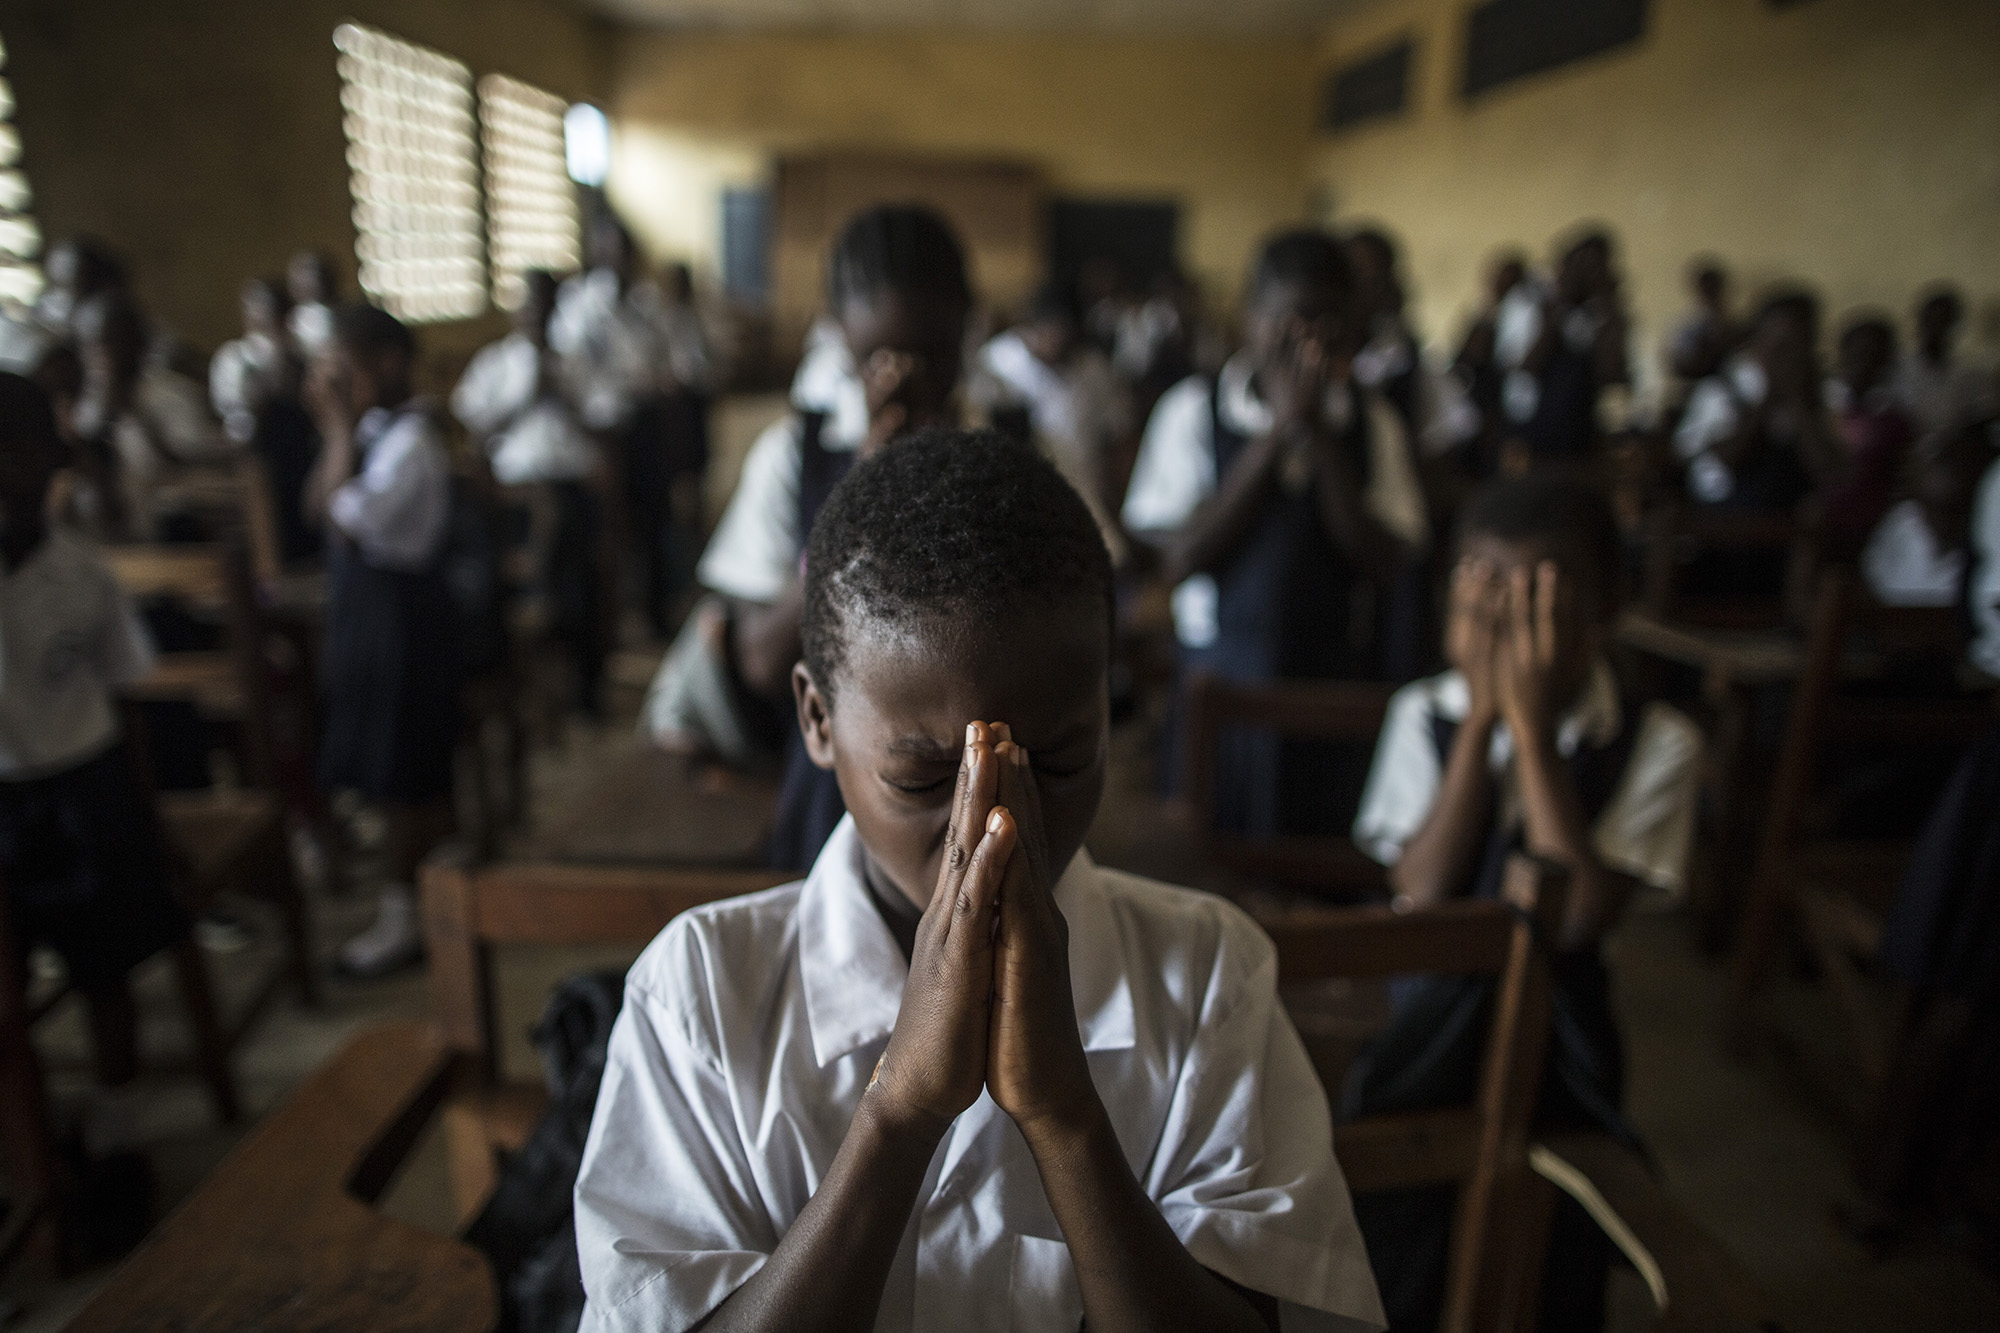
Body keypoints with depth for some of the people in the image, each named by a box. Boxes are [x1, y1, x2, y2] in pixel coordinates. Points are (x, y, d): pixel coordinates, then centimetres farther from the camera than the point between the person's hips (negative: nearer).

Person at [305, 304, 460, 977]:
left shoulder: (411, 437, -17)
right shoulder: (372, 427, 8)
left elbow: (349, 518, -24)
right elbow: (319, 508, 6)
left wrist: (343, 428, -16)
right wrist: (334, 428, -2)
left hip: (400, 609, -9)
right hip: (364, 602, 9)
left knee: (409, 774, 2)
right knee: (387, 766, 18)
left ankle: (413, 916, 17)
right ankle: (408, 891, 34)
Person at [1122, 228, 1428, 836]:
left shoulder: (1372, 422, 1)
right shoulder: (1193, 410, -4)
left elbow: (1386, 566, -8)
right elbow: (1179, 560, -13)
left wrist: (1318, 433, -15)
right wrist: (1278, 432, -16)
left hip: (1336, 682, 2)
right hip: (1222, 679, -1)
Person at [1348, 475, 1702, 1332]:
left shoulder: (1656, 745, -13)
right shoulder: (1425, 715, -8)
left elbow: (1577, 918, -23)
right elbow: (1422, 898, -18)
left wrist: (1532, 726, -26)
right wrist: (1483, 718, -22)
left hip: (1558, 1051, 0)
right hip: (1427, 1030, 1)